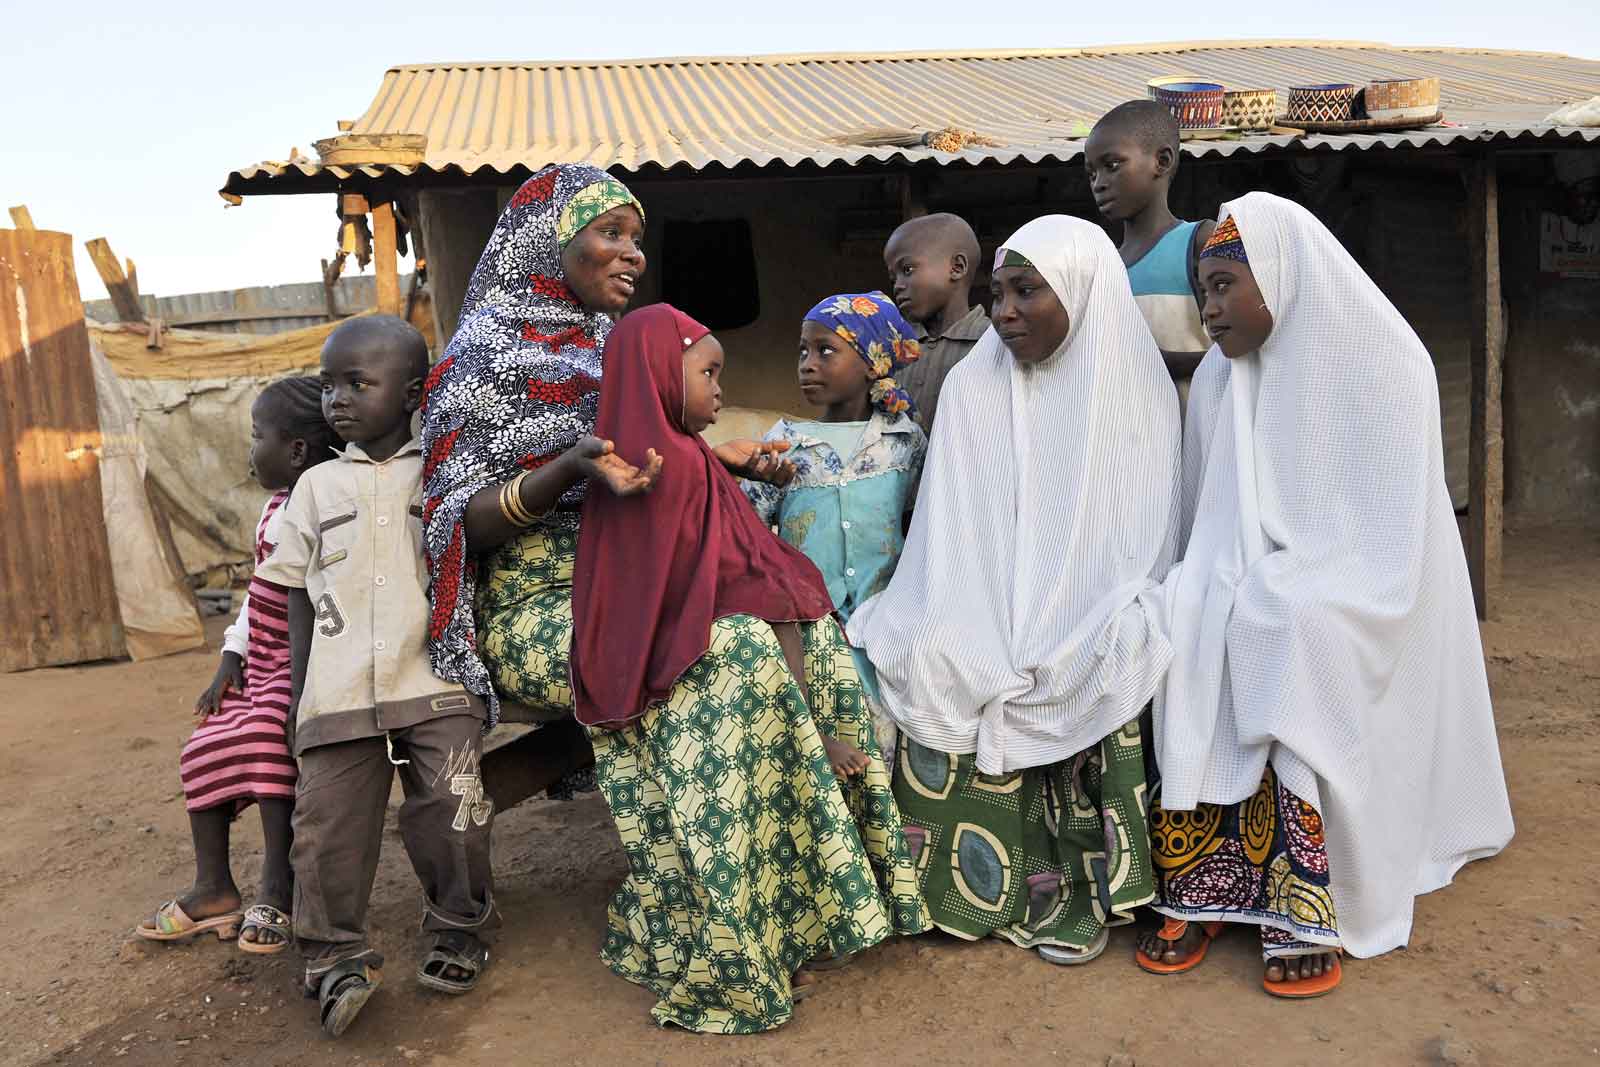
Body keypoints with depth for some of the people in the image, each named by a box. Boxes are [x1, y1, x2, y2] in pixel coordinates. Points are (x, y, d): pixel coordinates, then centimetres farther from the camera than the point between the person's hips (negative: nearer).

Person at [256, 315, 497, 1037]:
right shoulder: (317, 486, 11)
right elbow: (299, 600, 13)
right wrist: (298, 699, 9)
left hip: (438, 687, -1)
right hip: (338, 697, 2)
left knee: (452, 819, -4)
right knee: (328, 826, -2)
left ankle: (458, 931, 19)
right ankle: (336, 957, 15)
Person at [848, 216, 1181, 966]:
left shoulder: (1138, 388, 2)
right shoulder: (975, 386, 1)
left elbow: (1151, 539, 5)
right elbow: (955, 538, -2)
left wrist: (1120, 628, -9)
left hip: (1092, 638, 0)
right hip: (993, 630, 0)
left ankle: (1073, 890, -2)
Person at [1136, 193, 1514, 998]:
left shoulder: (1383, 363, -9)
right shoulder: (1218, 378, 6)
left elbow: (1387, 528, -13)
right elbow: (1210, 519, 9)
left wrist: (1271, 592, -19)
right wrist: (1212, 588, -9)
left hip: (1344, 601, -4)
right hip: (1249, 589, 4)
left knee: (1296, 634, -33)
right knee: (1184, 621, -25)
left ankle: (1307, 912, -25)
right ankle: (1197, 891, -21)